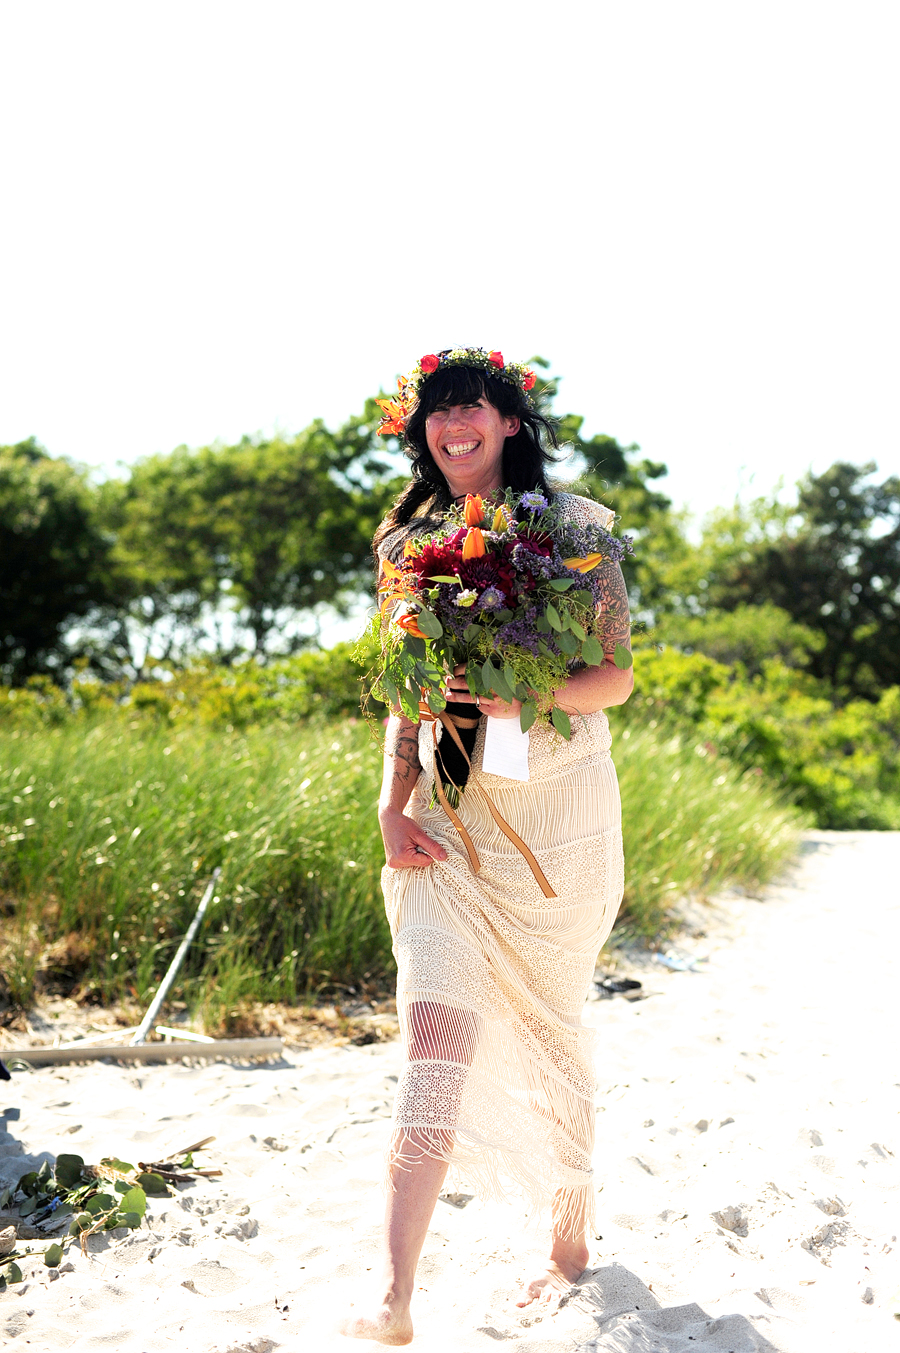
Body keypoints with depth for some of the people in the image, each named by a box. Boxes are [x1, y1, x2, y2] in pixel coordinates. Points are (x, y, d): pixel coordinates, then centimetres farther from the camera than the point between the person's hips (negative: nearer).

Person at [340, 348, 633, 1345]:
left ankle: (572, 1237, 33)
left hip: (557, 814, -2)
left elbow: (616, 678, -4)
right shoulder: (414, 544, 11)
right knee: (435, 1034, -10)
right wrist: (391, 805, 0)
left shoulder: (569, 529, -1)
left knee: (550, 1029, 10)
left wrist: (524, 694, -22)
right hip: (447, 817, 2)